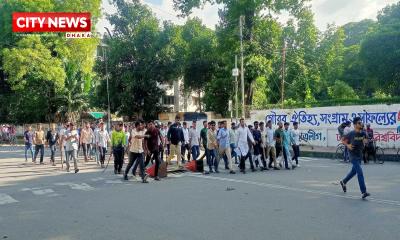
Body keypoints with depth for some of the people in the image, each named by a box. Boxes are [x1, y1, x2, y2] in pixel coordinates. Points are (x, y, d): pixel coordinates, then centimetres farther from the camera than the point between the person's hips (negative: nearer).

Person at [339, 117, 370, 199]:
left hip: (360, 155, 7)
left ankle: (343, 182, 44)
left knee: (354, 171, 20)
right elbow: (343, 141, -2)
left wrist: (365, 141, -8)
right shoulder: (351, 134, -13)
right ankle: (363, 192, -14)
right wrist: (348, 145, -19)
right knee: (360, 172, -15)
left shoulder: (363, 133, 1)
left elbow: (365, 141, 15)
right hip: (353, 155, -7)